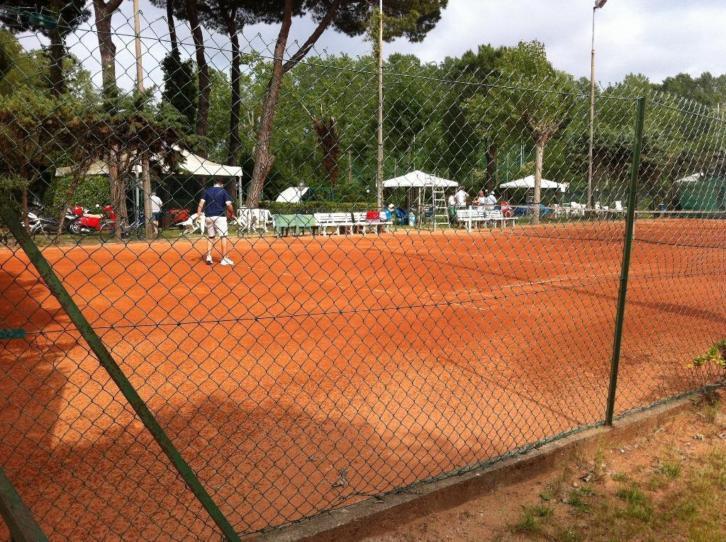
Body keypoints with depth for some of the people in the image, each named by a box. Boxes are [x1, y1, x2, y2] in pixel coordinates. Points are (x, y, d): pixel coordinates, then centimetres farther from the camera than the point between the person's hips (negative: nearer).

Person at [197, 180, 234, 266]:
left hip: (208, 217, 4)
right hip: (220, 216, -4)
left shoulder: (207, 191, 10)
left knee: (210, 237, 16)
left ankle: (208, 257, 12)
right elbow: (228, 204, -9)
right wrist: (232, 213, 5)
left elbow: (201, 203, -1)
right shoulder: (223, 191, 1)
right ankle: (224, 259, -4)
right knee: (223, 236, -1)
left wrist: (198, 215, -3)